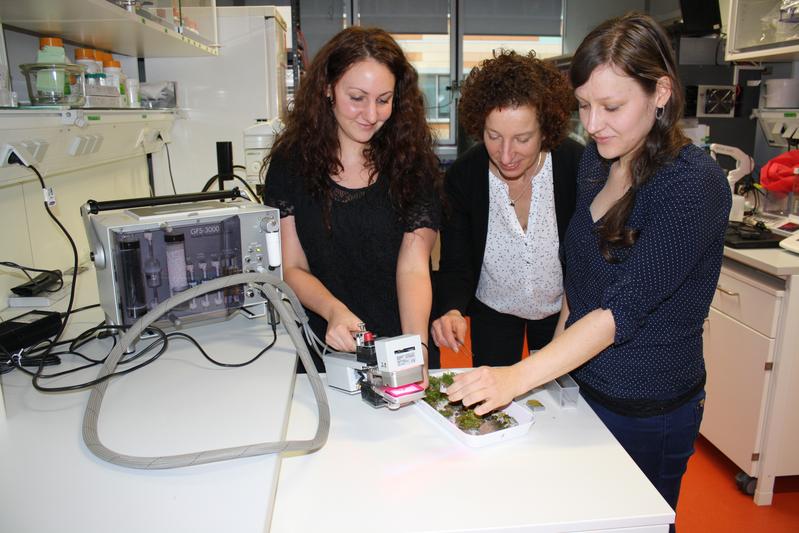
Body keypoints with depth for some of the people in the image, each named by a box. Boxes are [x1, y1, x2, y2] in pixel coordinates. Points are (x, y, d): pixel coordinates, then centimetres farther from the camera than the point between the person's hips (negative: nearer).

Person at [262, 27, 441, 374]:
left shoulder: (412, 161, -2)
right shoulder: (291, 161, 0)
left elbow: (413, 269, -10)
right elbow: (292, 268, -1)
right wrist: (334, 309, -21)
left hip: (403, 340, 0)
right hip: (326, 346, 0)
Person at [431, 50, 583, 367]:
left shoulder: (579, 167, -25)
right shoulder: (462, 177, -23)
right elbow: (455, 266, -19)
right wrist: (452, 311, -39)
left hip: (562, 310, 0)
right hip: (492, 313, 0)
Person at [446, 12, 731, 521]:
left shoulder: (694, 184, -23)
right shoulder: (596, 161, -1)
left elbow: (624, 308, -29)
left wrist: (517, 378, -33)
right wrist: (556, 352, 3)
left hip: (648, 410, -6)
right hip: (580, 382, 7)